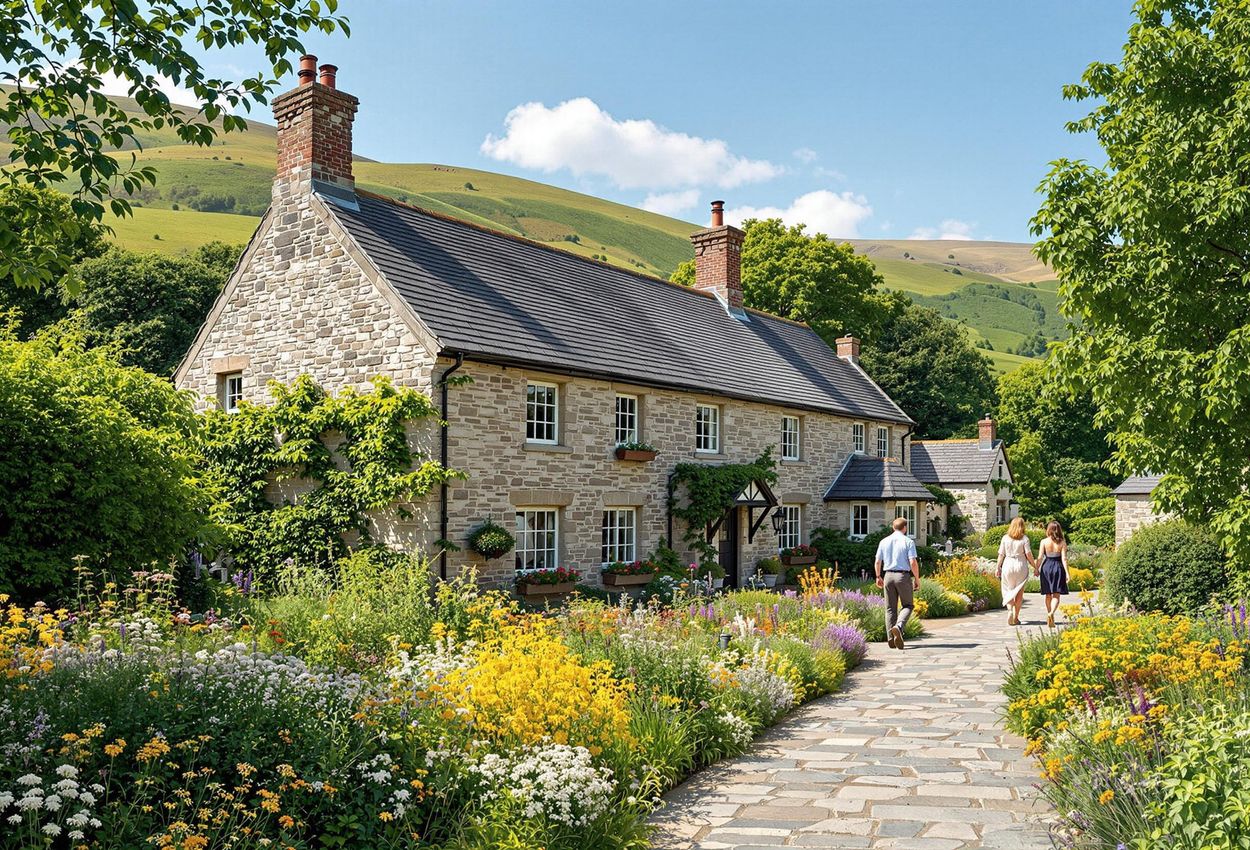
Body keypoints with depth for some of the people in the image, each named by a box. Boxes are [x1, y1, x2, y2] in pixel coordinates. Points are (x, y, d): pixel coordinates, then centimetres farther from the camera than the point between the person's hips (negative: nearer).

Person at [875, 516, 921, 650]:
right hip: (903, 575, -4)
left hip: (888, 575, 4)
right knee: (908, 605, 10)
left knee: (890, 608, 9)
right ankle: (898, 626, -17)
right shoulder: (908, 542, -4)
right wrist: (917, 579, -2)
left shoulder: (884, 541, 8)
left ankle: (891, 639, 5)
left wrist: (878, 577, 22)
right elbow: (913, 563, -11)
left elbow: (878, 561, 9)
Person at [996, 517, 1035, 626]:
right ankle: (1015, 618, 10)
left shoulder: (1005, 538, 2)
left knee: (1009, 591, 12)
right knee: (1019, 593, 9)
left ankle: (1010, 610, -12)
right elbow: (1028, 554, -8)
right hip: (1021, 565, -1)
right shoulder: (1024, 538, -4)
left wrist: (998, 568, 9)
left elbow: (1001, 554, 2)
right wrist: (1034, 565, 4)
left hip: (1008, 565, 1)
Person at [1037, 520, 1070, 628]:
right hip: (1058, 568, -1)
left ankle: (1050, 615, 22)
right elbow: (1064, 558, -7)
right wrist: (1067, 573, -4)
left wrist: (1037, 569, 6)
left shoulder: (1044, 542, -3)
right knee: (1056, 595, 1)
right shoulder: (1062, 542, -3)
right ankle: (1052, 613, -24)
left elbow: (1040, 557, -5)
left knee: (1048, 595, 14)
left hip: (1046, 567, 1)